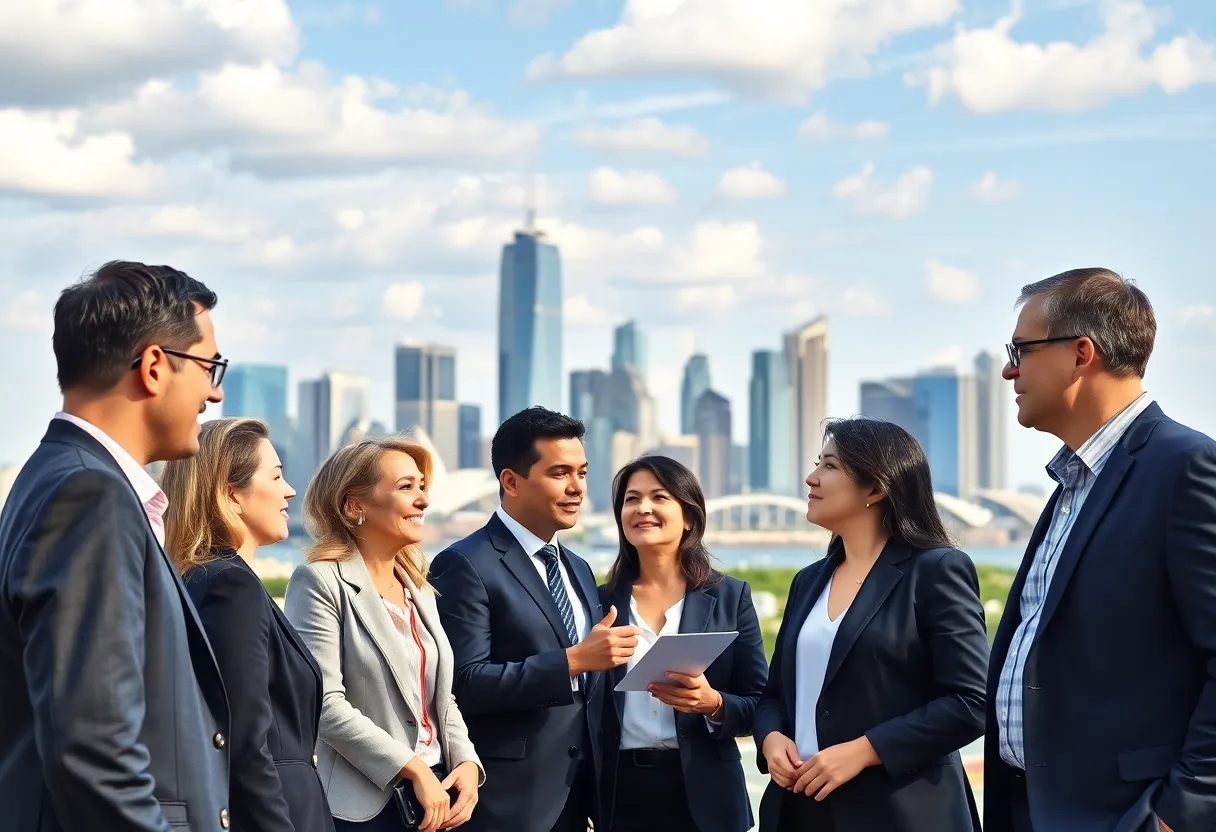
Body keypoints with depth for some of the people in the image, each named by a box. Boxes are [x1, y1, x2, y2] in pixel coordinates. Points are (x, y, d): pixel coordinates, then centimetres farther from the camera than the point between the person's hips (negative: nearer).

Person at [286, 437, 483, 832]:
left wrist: (467, 762, -2)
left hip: (439, 795, 7)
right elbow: (324, 703, -16)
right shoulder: (321, 582, -8)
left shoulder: (419, 590, 15)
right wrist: (414, 769, -17)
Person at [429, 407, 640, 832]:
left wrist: (595, 795, 10)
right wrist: (573, 660, -23)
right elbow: (466, 683, -19)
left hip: (576, 796, 7)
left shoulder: (578, 569, 14)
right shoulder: (465, 565, -10)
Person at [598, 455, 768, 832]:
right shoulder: (603, 602, 4)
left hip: (702, 796, -1)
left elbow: (759, 707, 0)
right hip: (619, 796, 1)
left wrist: (713, 703, -18)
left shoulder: (731, 596, 1)